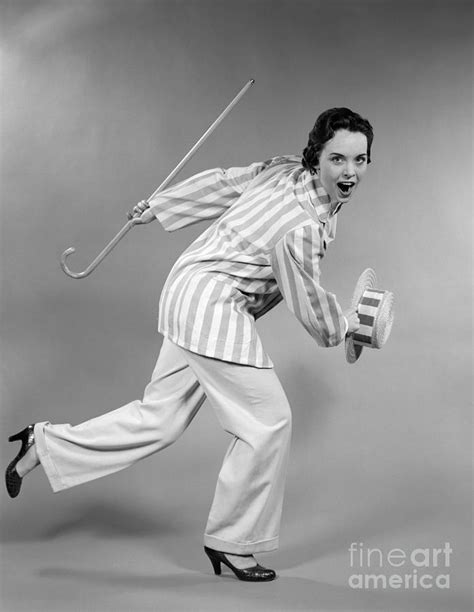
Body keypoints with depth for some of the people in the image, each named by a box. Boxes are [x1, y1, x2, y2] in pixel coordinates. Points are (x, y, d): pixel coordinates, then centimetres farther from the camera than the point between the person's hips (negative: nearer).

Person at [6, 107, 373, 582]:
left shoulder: (284, 168, 1)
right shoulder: (303, 227, -25)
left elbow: (220, 181, 11)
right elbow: (308, 304, -12)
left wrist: (159, 206, 23)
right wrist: (346, 326, 11)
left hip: (190, 293, 9)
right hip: (212, 306, -9)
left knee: (159, 416, 17)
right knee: (267, 421, -1)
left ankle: (46, 443, 28)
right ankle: (231, 542, 17)